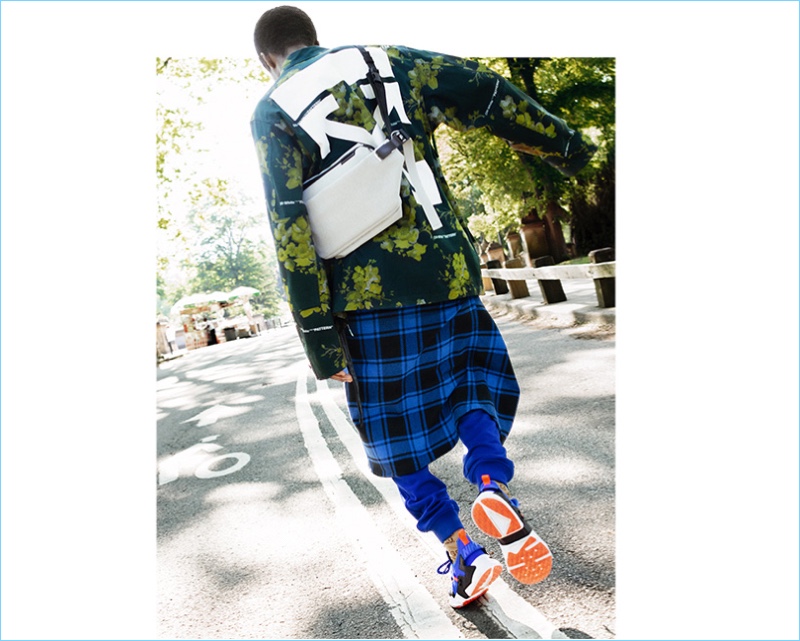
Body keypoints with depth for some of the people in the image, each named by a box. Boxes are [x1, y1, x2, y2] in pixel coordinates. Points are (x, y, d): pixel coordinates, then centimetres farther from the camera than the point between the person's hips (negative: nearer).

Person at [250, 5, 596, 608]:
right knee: (475, 381, 23)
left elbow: (289, 226, -6)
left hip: (365, 293, -1)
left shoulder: (272, 112, 7)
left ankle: (464, 553, 19)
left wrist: (318, 334, -8)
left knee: (396, 433, 15)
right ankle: (493, 481, -3)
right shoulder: (386, 60, 14)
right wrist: (566, 146, 16)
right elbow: (487, 94, 6)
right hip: (445, 270, 2)